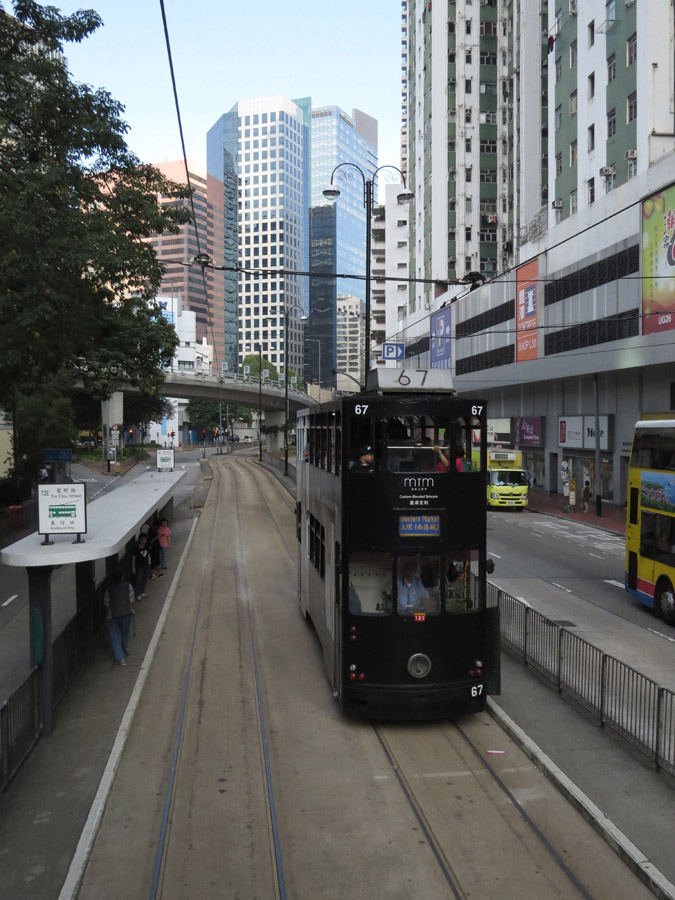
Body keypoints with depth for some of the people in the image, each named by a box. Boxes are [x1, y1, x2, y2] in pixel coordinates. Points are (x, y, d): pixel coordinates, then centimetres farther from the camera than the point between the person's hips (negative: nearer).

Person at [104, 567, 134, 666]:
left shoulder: (109, 588, 3)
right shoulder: (127, 585, 0)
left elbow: (106, 603, 5)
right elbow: (131, 600, 0)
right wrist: (131, 609, 16)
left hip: (113, 615, -1)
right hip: (126, 613, 1)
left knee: (115, 636, 4)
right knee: (125, 633, 22)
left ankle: (120, 658, -4)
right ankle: (125, 651, 39)